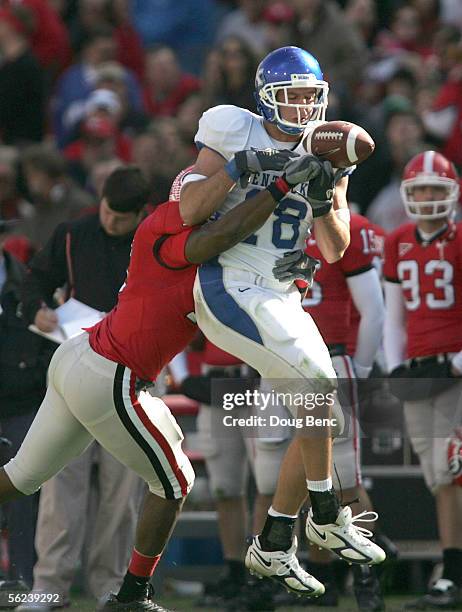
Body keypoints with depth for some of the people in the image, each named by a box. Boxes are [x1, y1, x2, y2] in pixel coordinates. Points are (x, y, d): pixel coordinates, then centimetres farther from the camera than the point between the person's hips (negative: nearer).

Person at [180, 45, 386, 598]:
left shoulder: (325, 158, 10)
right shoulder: (235, 133, -5)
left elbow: (335, 251, 5)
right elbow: (189, 212, -11)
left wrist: (322, 200, -12)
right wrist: (237, 168, -20)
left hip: (281, 299, 7)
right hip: (231, 288, -7)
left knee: (316, 419, 3)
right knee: (316, 386, -20)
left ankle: (272, 548, 11)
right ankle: (327, 517, -7)